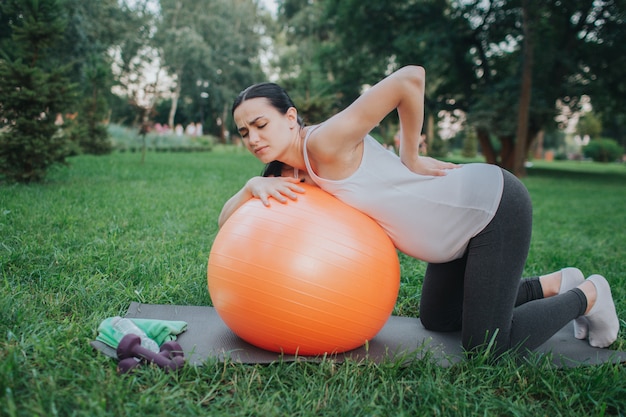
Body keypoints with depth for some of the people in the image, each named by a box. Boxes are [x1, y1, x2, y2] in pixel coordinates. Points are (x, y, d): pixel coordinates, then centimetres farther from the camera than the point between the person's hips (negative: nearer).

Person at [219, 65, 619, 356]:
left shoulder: (325, 143, -26)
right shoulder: (295, 176, 0)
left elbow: (411, 77, -32)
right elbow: (227, 221, 1)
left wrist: (411, 158, -19)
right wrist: (255, 185, -20)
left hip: (496, 206, -9)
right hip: (462, 226, 9)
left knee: (487, 344, -4)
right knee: (437, 320, 22)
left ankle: (587, 295, 20)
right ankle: (558, 284, 31)